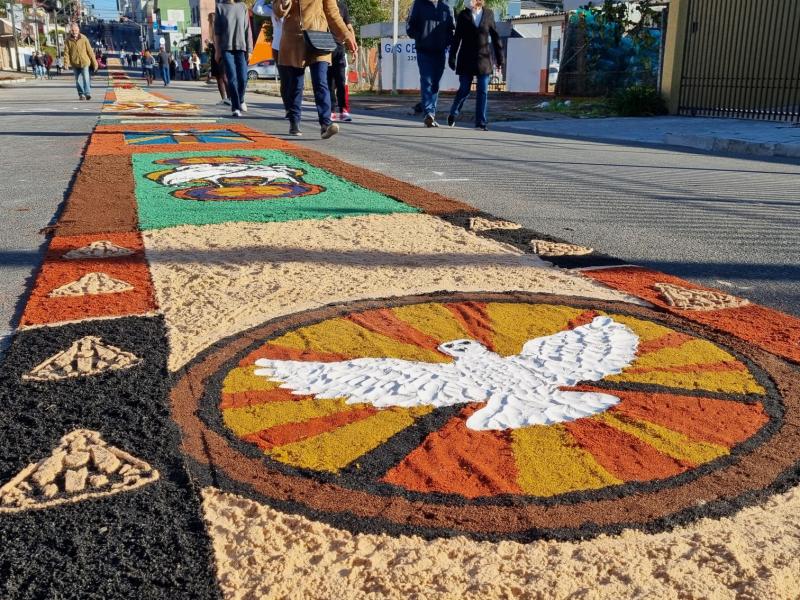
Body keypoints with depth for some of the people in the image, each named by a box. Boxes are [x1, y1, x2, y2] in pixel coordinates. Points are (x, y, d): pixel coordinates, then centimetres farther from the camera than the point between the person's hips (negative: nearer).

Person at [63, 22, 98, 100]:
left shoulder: (84, 38, -2)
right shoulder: (68, 40, 0)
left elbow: (90, 51, 1)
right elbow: (66, 52, -3)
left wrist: (94, 62, 1)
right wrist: (66, 63, -15)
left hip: (84, 62, -2)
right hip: (75, 64, 2)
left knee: (86, 78, -11)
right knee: (78, 80, 9)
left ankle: (88, 93, -9)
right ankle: (81, 94, 19)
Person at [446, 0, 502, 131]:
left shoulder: (489, 14, 6)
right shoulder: (463, 15, 2)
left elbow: (495, 36, 8)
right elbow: (456, 38, 3)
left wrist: (499, 57, 6)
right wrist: (452, 57, -1)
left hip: (483, 59, 1)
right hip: (466, 60, -1)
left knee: (483, 92, -2)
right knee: (464, 90, 0)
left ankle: (480, 122, 3)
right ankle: (453, 114, 23)